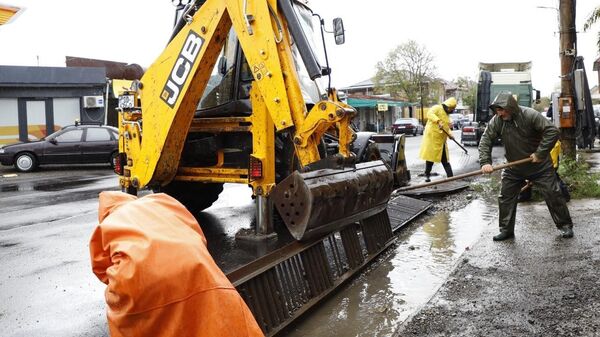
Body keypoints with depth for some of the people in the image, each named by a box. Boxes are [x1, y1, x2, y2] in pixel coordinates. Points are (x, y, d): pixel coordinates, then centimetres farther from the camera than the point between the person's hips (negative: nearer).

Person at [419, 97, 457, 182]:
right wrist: (438, 121, -42)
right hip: (431, 137, -8)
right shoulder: (437, 108, -7)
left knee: (445, 159, 8)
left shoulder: (446, 115, 20)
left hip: (441, 140, 8)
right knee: (430, 156, -1)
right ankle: (427, 175, 12)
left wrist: (450, 134, 7)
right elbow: (430, 113, -27)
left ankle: (450, 177, 10)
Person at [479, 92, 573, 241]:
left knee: (553, 195, 2)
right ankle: (506, 230, 17)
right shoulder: (496, 121, -12)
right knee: (505, 198, 4)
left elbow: (552, 131, -24)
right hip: (513, 168, 4)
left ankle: (565, 225, 20)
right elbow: (485, 140, -12)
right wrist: (485, 162, -24)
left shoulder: (530, 115, -23)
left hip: (539, 166, -3)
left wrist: (540, 153, -25)